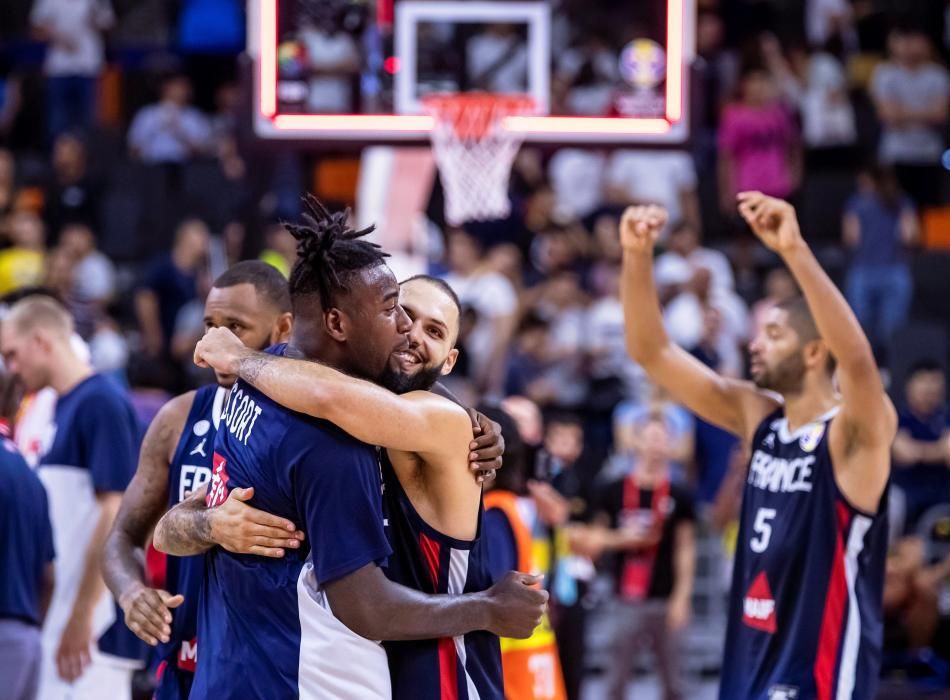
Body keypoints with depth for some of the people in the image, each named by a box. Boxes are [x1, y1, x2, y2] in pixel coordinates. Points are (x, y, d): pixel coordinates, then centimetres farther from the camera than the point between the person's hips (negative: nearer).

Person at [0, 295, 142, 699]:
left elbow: (114, 513, -17)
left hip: (93, 621, -9)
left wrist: (81, 616, -19)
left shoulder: (101, 404, -10)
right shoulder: (61, 408, 16)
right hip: (55, 622, 9)